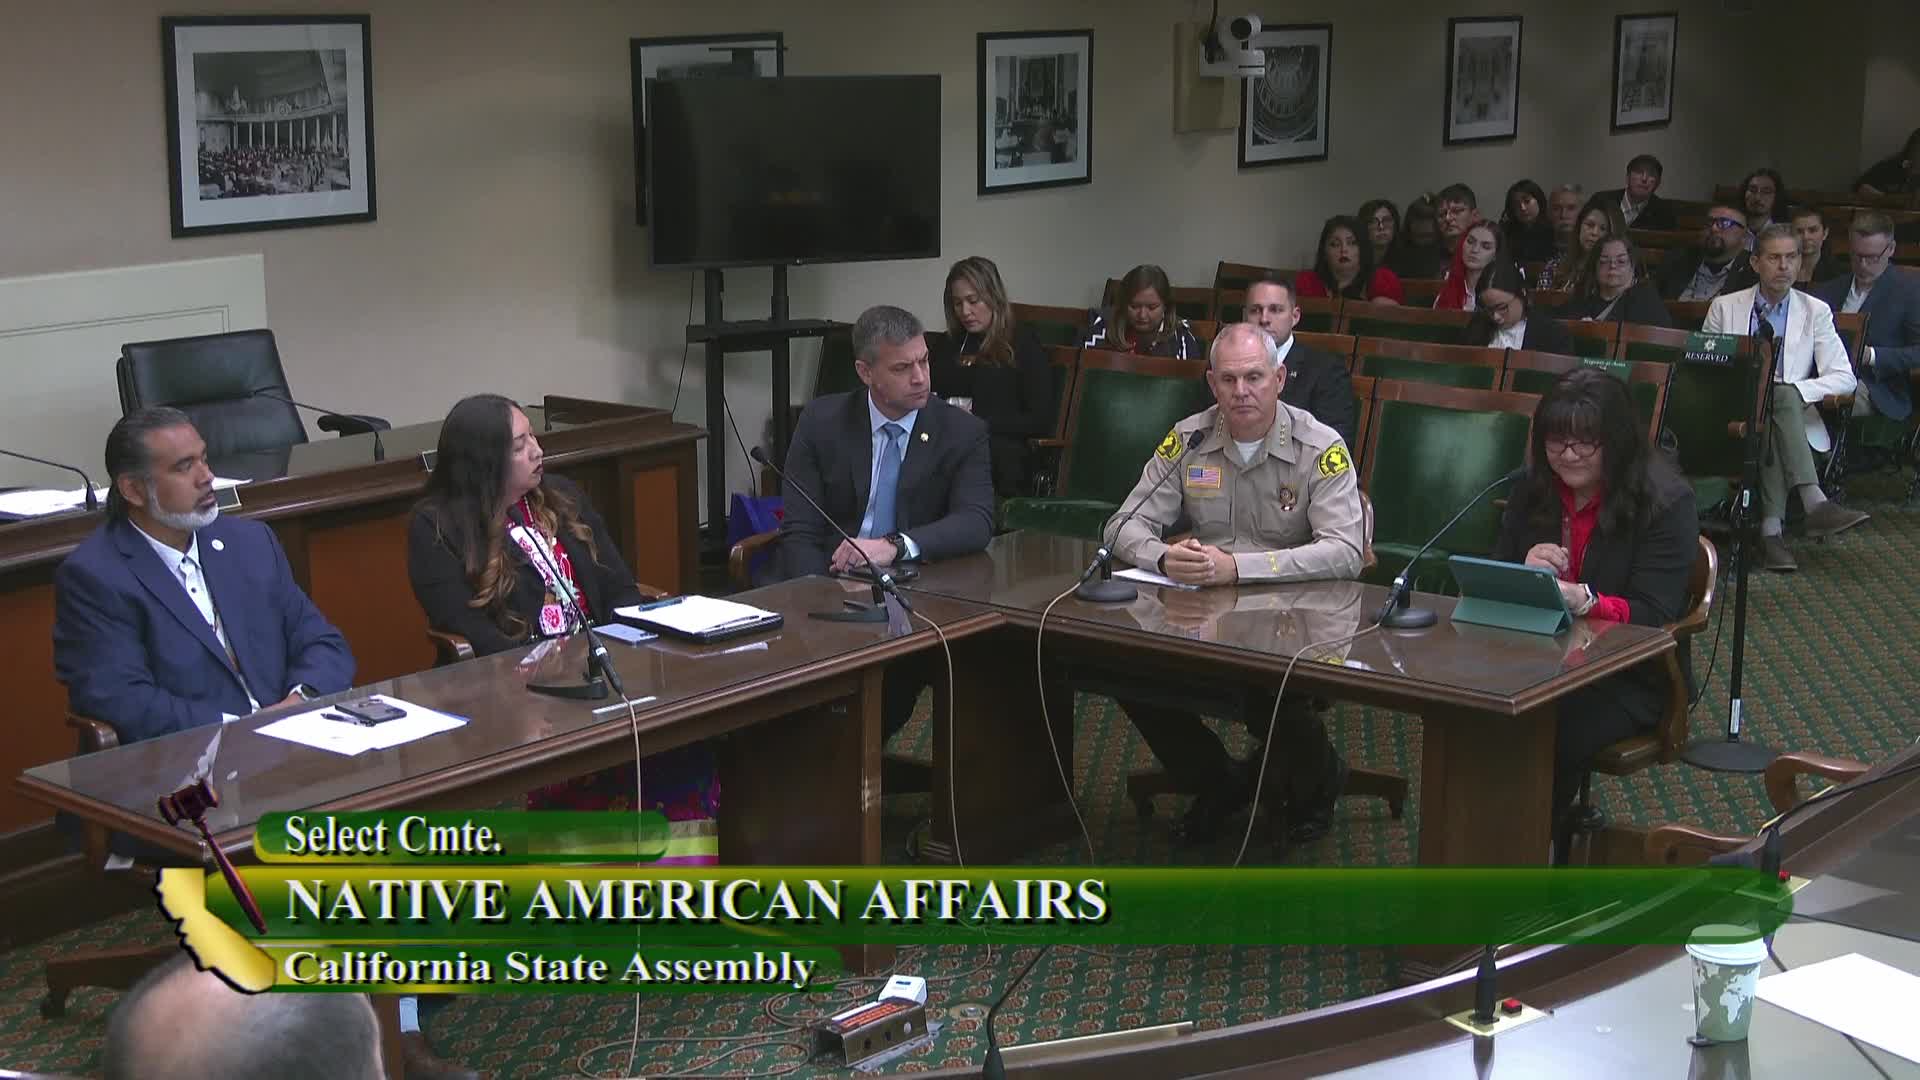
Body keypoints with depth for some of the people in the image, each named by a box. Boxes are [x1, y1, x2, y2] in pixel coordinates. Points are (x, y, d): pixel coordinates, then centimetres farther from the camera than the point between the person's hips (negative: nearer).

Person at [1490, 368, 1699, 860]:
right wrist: (1526, 572, -11)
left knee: (1547, 736, -32)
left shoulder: (1666, 502, -9)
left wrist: (1585, 600, -35)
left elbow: (1651, 616, -15)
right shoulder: (1533, 489, 7)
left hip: (1628, 677, -4)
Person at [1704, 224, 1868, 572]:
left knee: (1784, 397, -35)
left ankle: (1771, 528, -42)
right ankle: (1814, 503, -47)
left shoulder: (1816, 312, 10)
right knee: (1779, 400, -33)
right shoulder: (1724, 307, 11)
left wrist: (1794, 390, -16)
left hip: (1794, 413, 1)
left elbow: (1843, 377, 2)